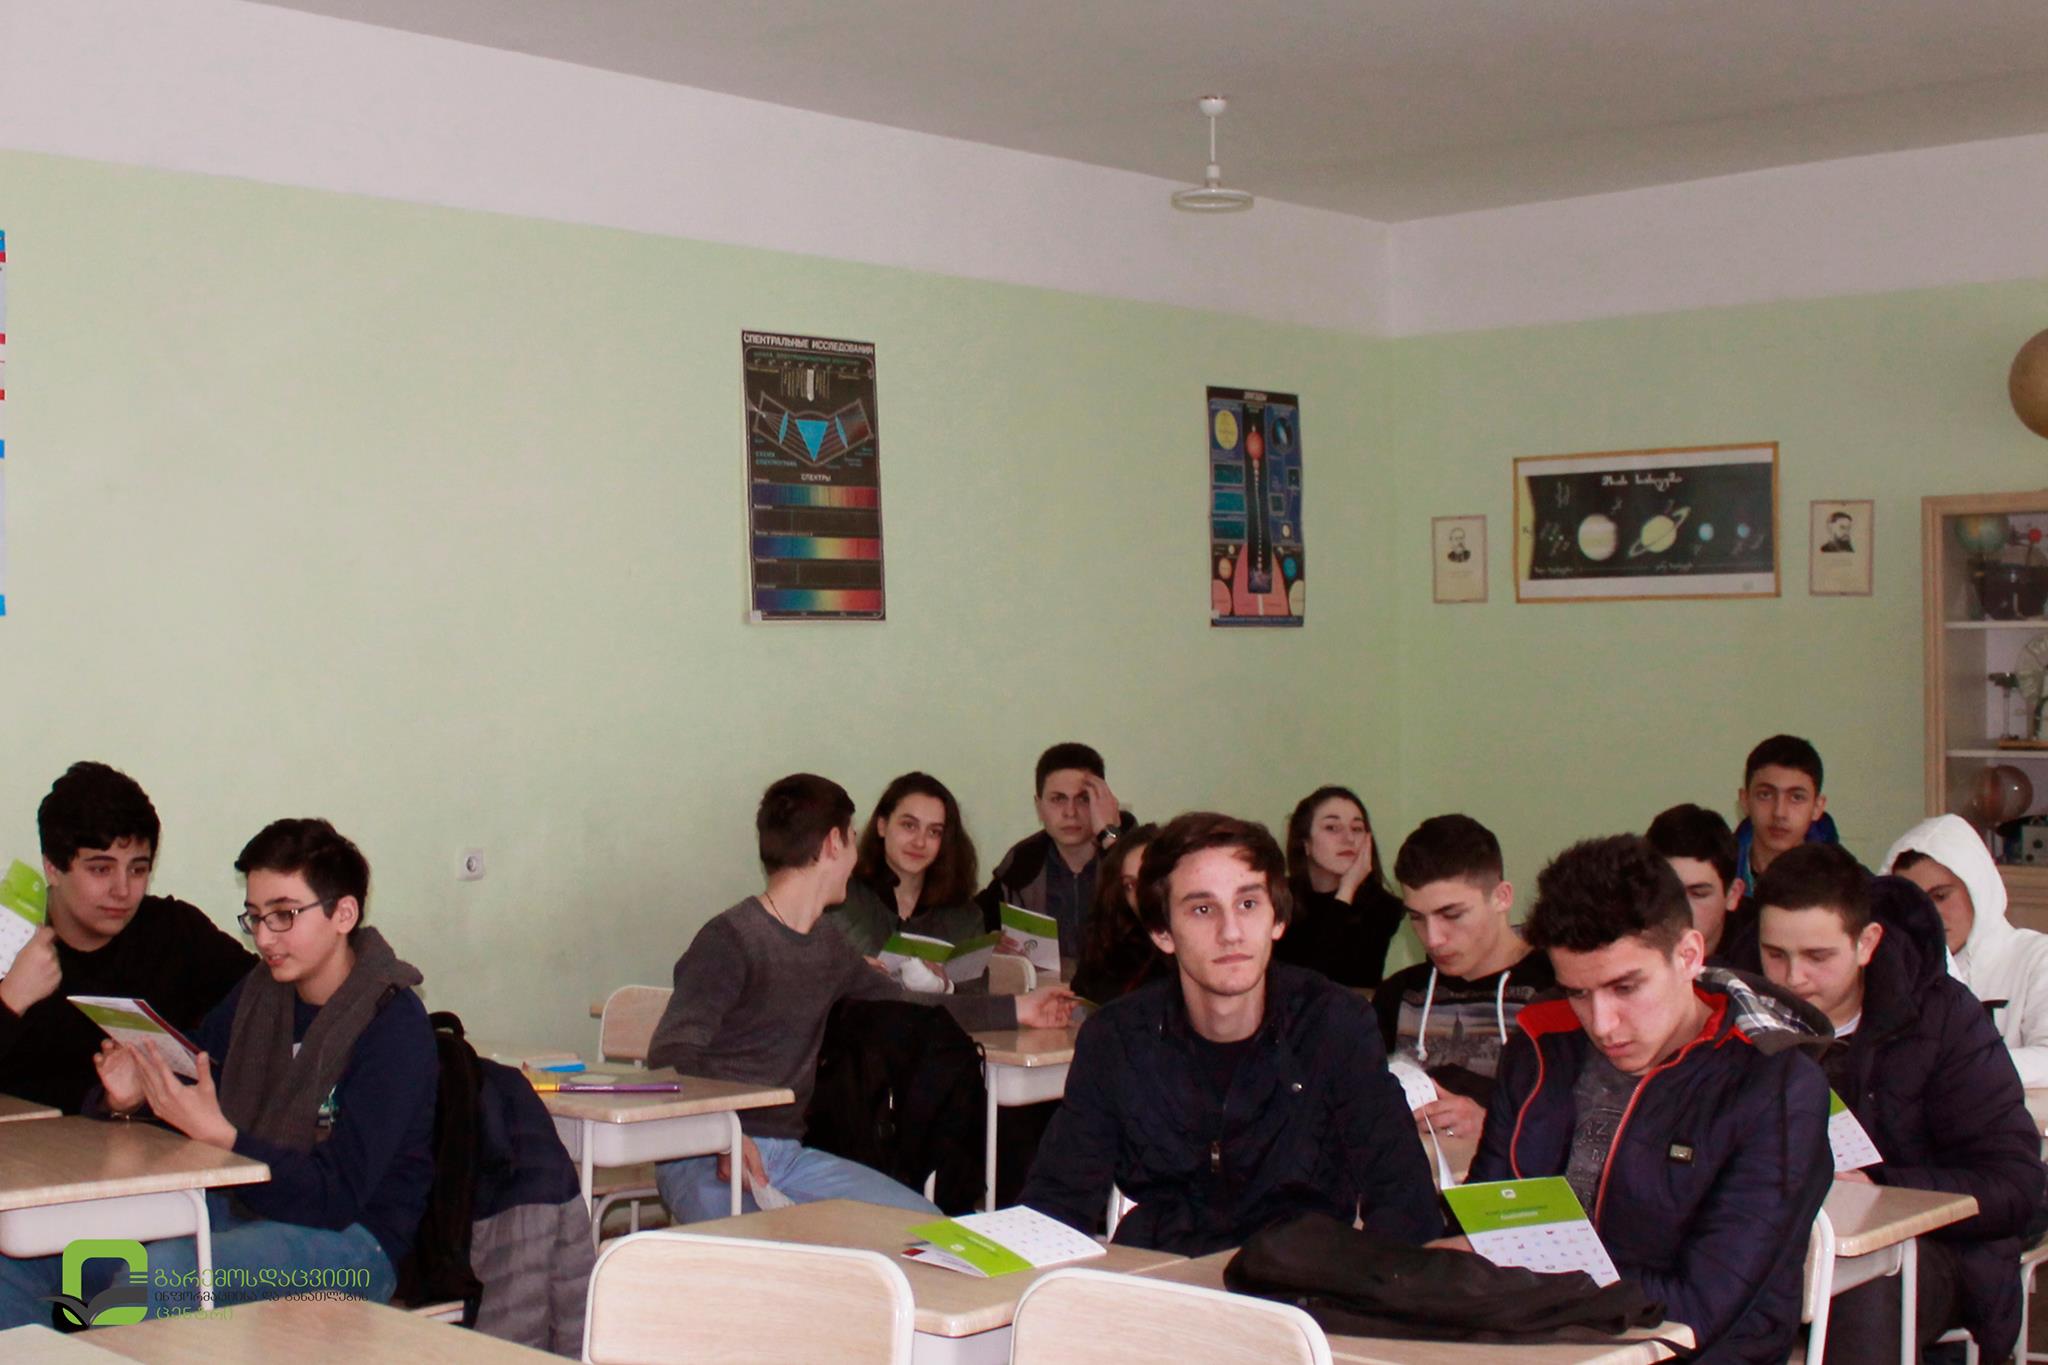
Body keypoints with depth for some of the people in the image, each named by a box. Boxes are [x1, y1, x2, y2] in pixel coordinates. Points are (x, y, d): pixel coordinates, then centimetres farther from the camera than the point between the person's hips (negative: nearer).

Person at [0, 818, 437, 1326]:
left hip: (352, 1239, -7)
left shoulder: (393, 1026, -15)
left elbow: (337, 1195, -22)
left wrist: (216, 1133, -32)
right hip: (239, 1210, 8)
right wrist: (130, 1102, -12)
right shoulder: (258, 993, 8)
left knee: (163, 1271, -34)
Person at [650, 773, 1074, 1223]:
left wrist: (1016, 1009, 36)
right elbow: (670, 1054, -19)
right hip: (708, 1161, -8)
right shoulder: (730, 939, -10)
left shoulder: (830, 949, 15)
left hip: (788, 1154, 8)